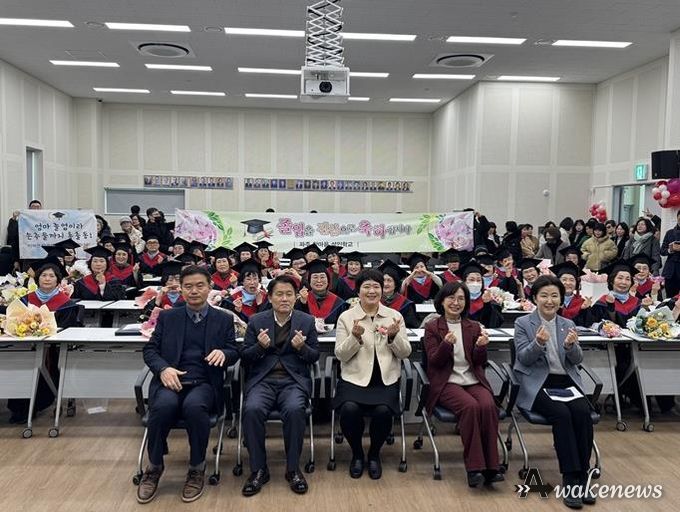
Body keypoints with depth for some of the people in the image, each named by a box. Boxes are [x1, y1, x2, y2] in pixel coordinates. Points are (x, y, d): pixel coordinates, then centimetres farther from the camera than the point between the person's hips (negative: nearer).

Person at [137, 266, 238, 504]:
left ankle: (197, 469, -12)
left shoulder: (224, 319, 12)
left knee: (194, 405, -35)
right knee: (164, 405, -34)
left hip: (204, 383, -1)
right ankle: (154, 467, -7)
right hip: (171, 380, 1)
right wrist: (163, 368, -12)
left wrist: (223, 353, -16)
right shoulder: (167, 317, 13)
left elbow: (234, 353, 9)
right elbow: (149, 349, 9)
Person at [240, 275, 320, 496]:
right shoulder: (256, 321, 8)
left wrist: (302, 348, -13)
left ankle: (293, 468, -12)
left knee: (295, 410, -32)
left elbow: (315, 356, 9)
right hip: (262, 380, 1)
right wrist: (260, 346, -14)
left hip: (294, 380, 0)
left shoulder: (307, 321, 8)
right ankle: (258, 469, -12)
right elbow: (245, 357, 7)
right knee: (252, 409, -30)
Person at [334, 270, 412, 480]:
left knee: (383, 410, -27)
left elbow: (405, 353, 5)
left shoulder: (395, 316, 7)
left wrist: (394, 337, -15)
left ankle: (374, 454, 5)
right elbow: (340, 355, -1)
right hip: (354, 378, -1)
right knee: (350, 409, -29)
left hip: (386, 379, 1)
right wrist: (355, 337, -18)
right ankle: (357, 454, 4)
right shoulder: (346, 317, 3)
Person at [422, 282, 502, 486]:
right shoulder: (432, 327, 6)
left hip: (474, 381, 3)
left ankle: (491, 466, -21)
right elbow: (434, 362, -3)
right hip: (446, 383, -3)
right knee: (470, 406, -32)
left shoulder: (474, 327, 15)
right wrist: (446, 344, -23)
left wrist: (481, 347, -14)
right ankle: (474, 467, -25)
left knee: (488, 406, -29)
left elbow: (480, 362, 9)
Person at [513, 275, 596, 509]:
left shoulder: (568, 325, 13)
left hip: (567, 382, 4)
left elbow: (577, 360, 4)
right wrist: (539, 343, -27)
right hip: (538, 384, -3)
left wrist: (570, 345, -19)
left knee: (583, 412, -26)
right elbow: (524, 358, -7)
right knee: (561, 414, -29)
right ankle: (571, 480, -23)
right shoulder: (523, 323, 2)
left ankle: (582, 476, -16)